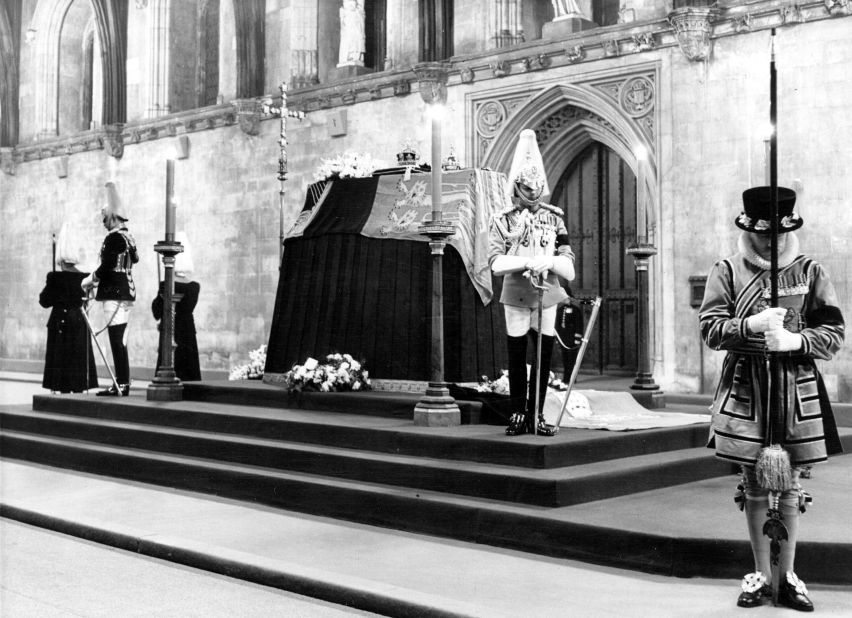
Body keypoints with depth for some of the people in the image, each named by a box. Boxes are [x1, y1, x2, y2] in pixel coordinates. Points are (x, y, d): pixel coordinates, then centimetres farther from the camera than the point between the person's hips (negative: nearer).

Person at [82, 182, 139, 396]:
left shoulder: (113, 238, -13)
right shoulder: (129, 237, 14)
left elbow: (106, 267, -18)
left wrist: (89, 280, -4)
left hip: (114, 293, -9)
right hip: (127, 291, 9)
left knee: (117, 340, -8)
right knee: (120, 340, 11)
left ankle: (122, 385, -8)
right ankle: (122, 384, 14)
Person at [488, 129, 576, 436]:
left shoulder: (554, 217, 7)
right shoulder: (502, 220, 0)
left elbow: (568, 259, 3)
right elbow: (496, 261, -10)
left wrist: (549, 262, -17)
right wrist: (528, 262, -22)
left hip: (547, 297, 2)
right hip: (516, 298, -2)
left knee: (544, 356, 5)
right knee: (517, 357, 4)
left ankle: (536, 414, 15)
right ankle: (518, 414, 14)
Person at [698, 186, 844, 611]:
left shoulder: (810, 272, 4)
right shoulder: (727, 272, 2)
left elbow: (834, 334, 0)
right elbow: (710, 329, -6)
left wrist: (794, 341, -18)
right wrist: (752, 325, -22)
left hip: (798, 392, 1)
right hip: (746, 392, 0)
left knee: (789, 486, 6)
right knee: (755, 487, 6)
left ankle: (788, 576, 19)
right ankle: (761, 574, 20)